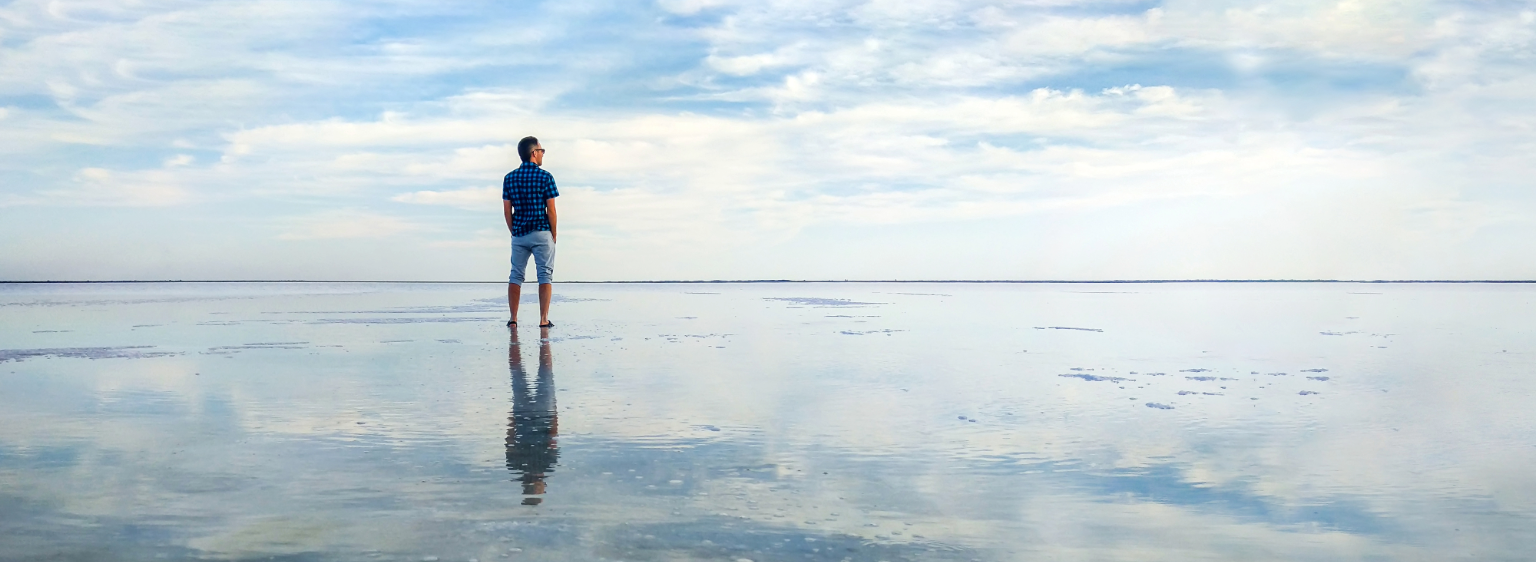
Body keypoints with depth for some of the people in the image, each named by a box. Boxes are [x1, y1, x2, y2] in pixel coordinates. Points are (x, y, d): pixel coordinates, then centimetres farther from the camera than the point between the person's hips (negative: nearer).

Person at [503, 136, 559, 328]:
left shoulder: (509, 178, 5)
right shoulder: (545, 177, -6)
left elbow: (507, 210, 4)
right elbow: (551, 210, -7)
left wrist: (514, 232, 13)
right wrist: (554, 235, 2)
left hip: (518, 234, 4)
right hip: (541, 233, -4)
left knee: (515, 276, 9)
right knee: (545, 275, 1)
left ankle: (513, 319, 6)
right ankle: (543, 319, -3)